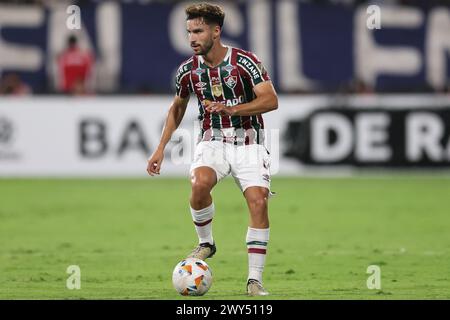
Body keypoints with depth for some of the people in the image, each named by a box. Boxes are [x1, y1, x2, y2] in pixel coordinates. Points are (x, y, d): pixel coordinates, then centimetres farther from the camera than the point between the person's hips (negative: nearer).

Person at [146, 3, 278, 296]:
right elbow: (178, 107, 17)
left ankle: (255, 280, -10)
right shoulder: (188, 71, -1)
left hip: (248, 142, -2)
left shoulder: (244, 62, -14)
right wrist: (161, 148, 12)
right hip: (212, 140, 2)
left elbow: (271, 100, -20)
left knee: (258, 202, -18)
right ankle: (206, 244, -4)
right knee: (199, 184, -29)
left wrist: (231, 109, -32)